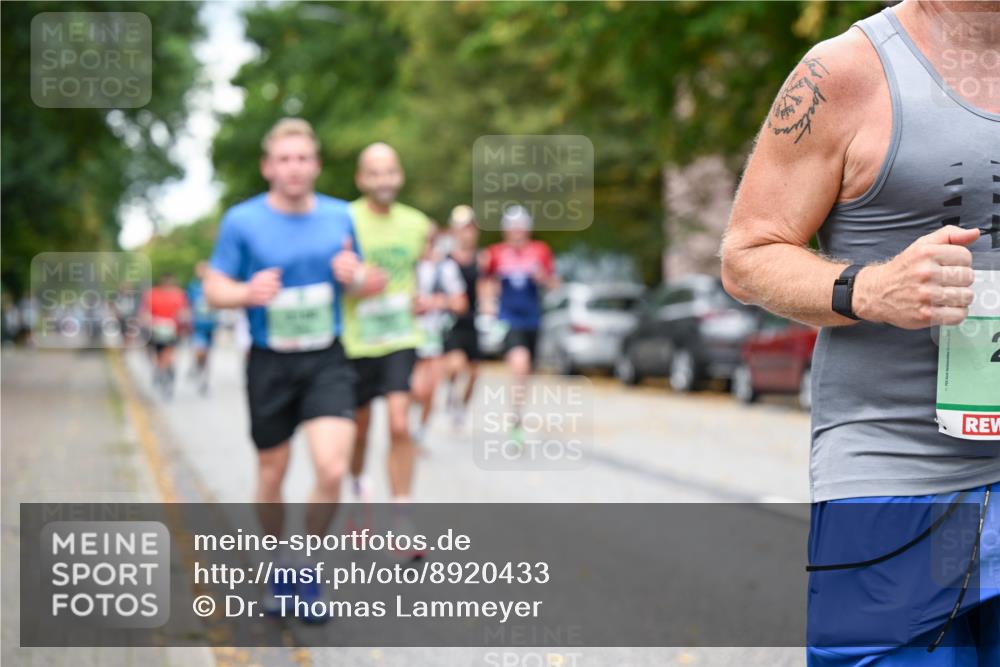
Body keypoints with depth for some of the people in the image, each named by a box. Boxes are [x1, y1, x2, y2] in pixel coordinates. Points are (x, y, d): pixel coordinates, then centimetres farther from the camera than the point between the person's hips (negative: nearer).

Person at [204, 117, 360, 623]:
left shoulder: (340, 216, 4)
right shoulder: (242, 221, -4)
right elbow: (214, 290, -2)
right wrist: (248, 293, -24)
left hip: (326, 361, 1)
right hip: (270, 363, -1)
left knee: (332, 469, -16)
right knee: (271, 476, 9)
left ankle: (309, 568, 6)